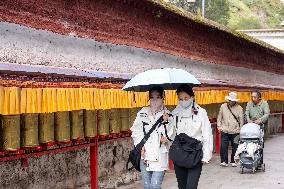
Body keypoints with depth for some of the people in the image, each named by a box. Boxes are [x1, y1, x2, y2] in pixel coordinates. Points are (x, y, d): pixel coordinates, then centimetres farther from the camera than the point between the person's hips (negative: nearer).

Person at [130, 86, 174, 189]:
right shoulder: (143, 113, 4)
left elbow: (173, 135, 3)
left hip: (160, 156, -2)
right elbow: (136, 131, 7)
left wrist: (167, 139, -17)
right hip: (145, 155, 3)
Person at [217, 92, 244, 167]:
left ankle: (233, 161, 17)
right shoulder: (223, 106, 5)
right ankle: (224, 161, 2)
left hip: (235, 131, 0)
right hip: (224, 131, 0)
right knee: (223, 146, -6)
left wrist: (240, 130, 3)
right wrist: (219, 126, 6)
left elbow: (241, 120, 6)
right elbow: (219, 117, 13)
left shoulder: (239, 108, 3)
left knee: (235, 147, 5)